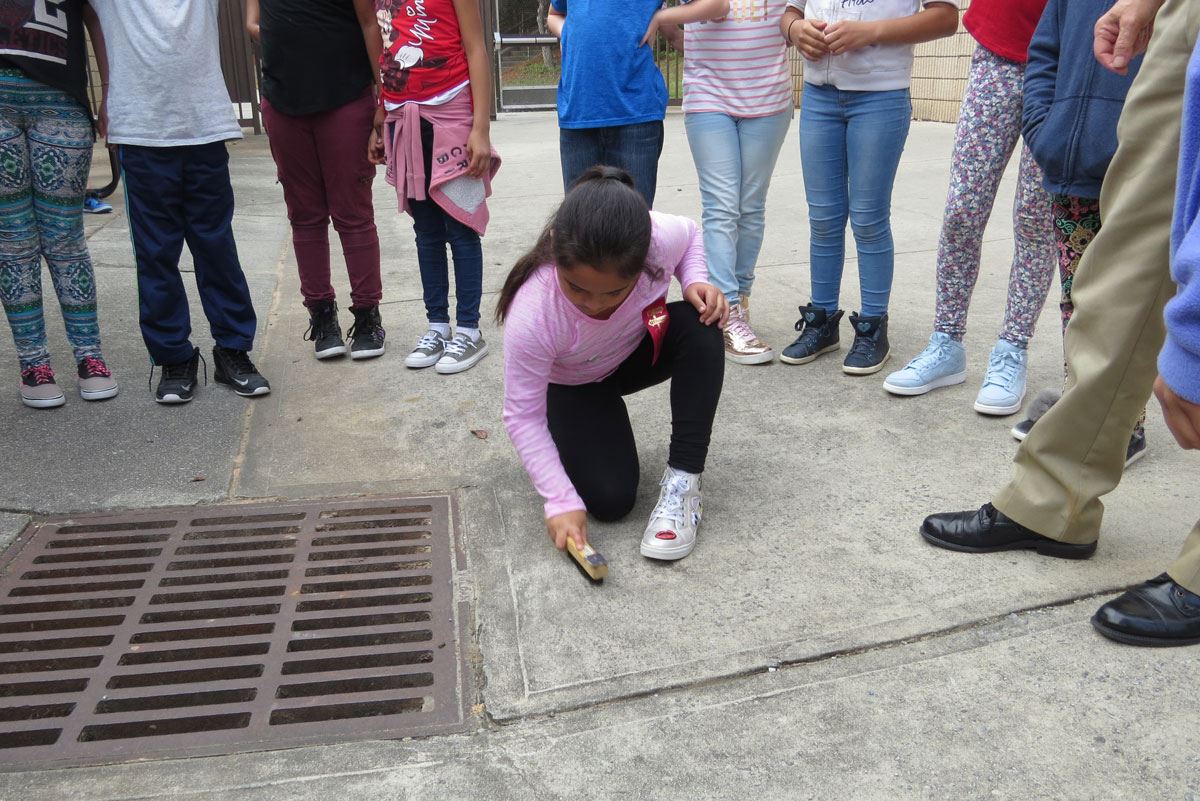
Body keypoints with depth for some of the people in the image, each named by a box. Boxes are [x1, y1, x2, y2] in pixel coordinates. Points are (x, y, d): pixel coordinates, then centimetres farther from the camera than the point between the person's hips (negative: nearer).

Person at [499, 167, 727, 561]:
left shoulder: (660, 237, -34)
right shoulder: (532, 315, -40)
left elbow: (691, 234, -5)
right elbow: (523, 416, -27)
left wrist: (696, 280, -25)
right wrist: (562, 500, -32)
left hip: (639, 350, 3)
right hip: (572, 386, -3)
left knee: (702, 326, -29)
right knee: (610, 501, -17)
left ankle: (682, 482, -22)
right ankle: (571, 439, 19)